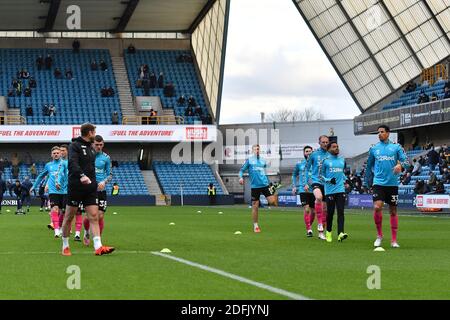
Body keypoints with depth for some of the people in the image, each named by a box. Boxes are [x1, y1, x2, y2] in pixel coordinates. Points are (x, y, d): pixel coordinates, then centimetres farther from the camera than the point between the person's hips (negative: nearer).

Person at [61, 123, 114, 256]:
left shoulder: (91, 148, 17)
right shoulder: (74, 146, -8)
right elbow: (73, 163, -25)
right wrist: (81, 176, -40)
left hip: (90, 187, 6)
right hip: (76, 186, -6)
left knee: (94, 216, -6)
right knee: (69, 217, 4)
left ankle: (98, 247, -14)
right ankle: (65, 246, 16)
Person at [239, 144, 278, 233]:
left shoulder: (263, 161, 14)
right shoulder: (249, 160, 5)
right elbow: (242, 170, 4)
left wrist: (268, 182, 26)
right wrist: (241, 177, -15)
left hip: (265, 185, 2)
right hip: (255, 186, -2)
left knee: (272, 201, -16)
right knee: (255, 206, 0)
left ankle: (275, 196, 19)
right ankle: (255, 226, 11)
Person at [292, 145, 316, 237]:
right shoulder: (299, 164, 7)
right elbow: (294, 175, 20)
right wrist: (294, 186, 11)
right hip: (303, 189, -1)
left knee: (313, 211, 7)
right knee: (306, 209, -14)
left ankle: (309, 226, 28)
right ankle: (308, 230, -11)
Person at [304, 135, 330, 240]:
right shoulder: (314, 154, 1)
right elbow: (306, 169, 7)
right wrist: (305, 183, 2)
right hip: (316, 181, -3)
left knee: (325, 209, 7)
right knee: (319, 197, -34)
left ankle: (321, 232, 18)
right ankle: (319, 222, -26)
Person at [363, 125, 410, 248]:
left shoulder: (396, 147, 5)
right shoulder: (374, 149, 10)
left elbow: (406, 161, -1)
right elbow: (369, 167, 18)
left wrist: (400, 165, -23)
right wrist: (366, 182, 18)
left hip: (392, 184, 0)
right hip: (379, 183, 0)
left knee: (393, 211, 4)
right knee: (377, 207, -18)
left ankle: (394, 240, 13)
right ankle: (379, 235, 0)